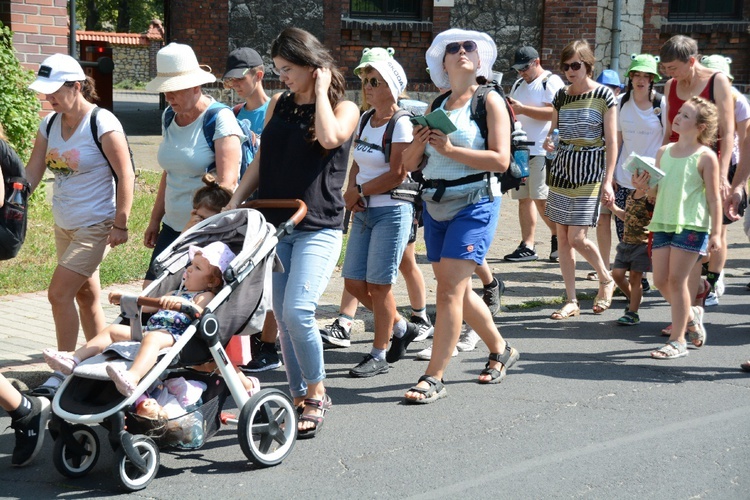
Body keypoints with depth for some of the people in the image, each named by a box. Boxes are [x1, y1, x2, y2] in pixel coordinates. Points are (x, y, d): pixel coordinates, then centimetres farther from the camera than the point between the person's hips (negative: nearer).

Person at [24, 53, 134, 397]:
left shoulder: (102, 124, -16)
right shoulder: (49, 125, 5)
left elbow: (125, 175, -14)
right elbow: (31, 173, 7)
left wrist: (120, 224, -15)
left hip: (95, 226, -7)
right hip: (64, 225, 8)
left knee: (59, 294, -11)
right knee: (85, 295, 14)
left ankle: (63, 373, -1)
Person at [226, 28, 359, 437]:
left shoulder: (344, 108, 0)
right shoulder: (279, 104, 14)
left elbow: (329, 138, -23)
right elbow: (261, 161, 16)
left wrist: (321, 90, -10)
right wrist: (235, 201, 5)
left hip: (318, 227, -5)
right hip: (274, 224, 5)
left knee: (297, 312, -19)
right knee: (283, 319, 6)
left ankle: (317, 394, -1)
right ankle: (300, 398, 18)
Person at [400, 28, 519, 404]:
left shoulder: (489, 101, -3)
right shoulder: (436, 107, 13)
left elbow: (501, 160, -14)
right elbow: (409, 164, 12)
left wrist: (450, 149, -19)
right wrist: (418, 144, -10)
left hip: (474, 203, -7)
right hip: (436, 204, 7)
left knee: (450, 290, -12)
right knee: (457, 290, 14)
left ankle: (434, 378, -8)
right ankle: (501, 351, 34)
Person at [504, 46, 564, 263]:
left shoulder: (551, 82, -3)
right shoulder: (518, 84, 21)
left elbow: (554, 113, -16)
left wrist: (522, 109, -18)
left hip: (542, 150, -7)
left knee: (541, 200, -11)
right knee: (524, 198, 5)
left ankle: (558, 238, 7)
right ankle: (527, 246, 6)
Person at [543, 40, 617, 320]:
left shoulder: (603, 95, -5)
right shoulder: (561, 96, 9)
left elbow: (611, 142, -6)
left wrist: (608, 181, -12)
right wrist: (547, 143, -8)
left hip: (589, 171, -6)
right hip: (562, 169, 6)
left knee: (577, 238, -11)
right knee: (562, 237, 4)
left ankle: (606, 279, 17)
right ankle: (571, 301, 12)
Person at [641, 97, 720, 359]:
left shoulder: (705, 156, -5)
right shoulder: (664, 152, 11)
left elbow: (714, 198, -5)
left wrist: (716, 232, -9)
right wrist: (645, 186, -4)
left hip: (692, 225, -6)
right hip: (663, 222, 6)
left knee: (676, 279, -6)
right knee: (661, 281, 5)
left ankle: (678, 340, 4)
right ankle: (690, 315, 33)